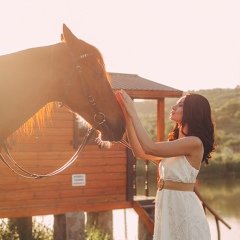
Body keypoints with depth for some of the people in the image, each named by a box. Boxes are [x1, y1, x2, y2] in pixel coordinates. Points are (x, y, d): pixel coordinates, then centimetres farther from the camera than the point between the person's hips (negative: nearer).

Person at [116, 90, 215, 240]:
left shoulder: (195, 142, -15)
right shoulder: (175, 142, 13)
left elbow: (150, 148, -20)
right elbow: (139, 152, 10)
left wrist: (133, 113, -14)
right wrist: (128, 117, 6)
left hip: (183, 207, -8)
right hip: (168, 206, 8)